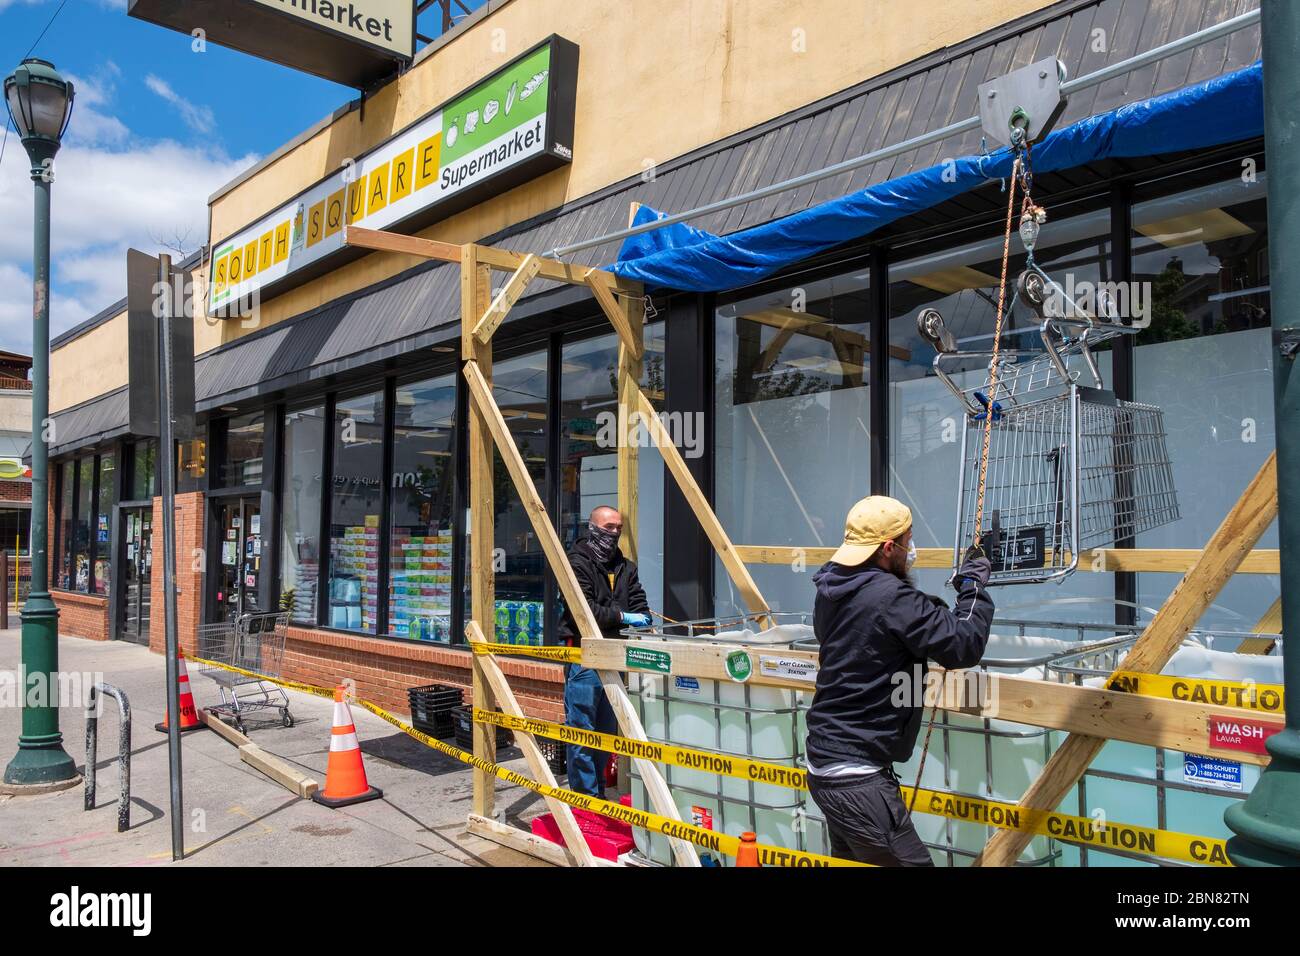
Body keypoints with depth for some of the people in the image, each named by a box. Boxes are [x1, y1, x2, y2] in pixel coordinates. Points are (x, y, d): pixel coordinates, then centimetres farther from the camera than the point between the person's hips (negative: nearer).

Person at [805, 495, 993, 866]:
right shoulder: (891, 597, -21)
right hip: (858, 779, -9)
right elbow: (965, 645, -17)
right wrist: (974, 585, -3)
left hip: (823, 765, 9)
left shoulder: (831, 591, 6)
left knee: (851, 858, 21)